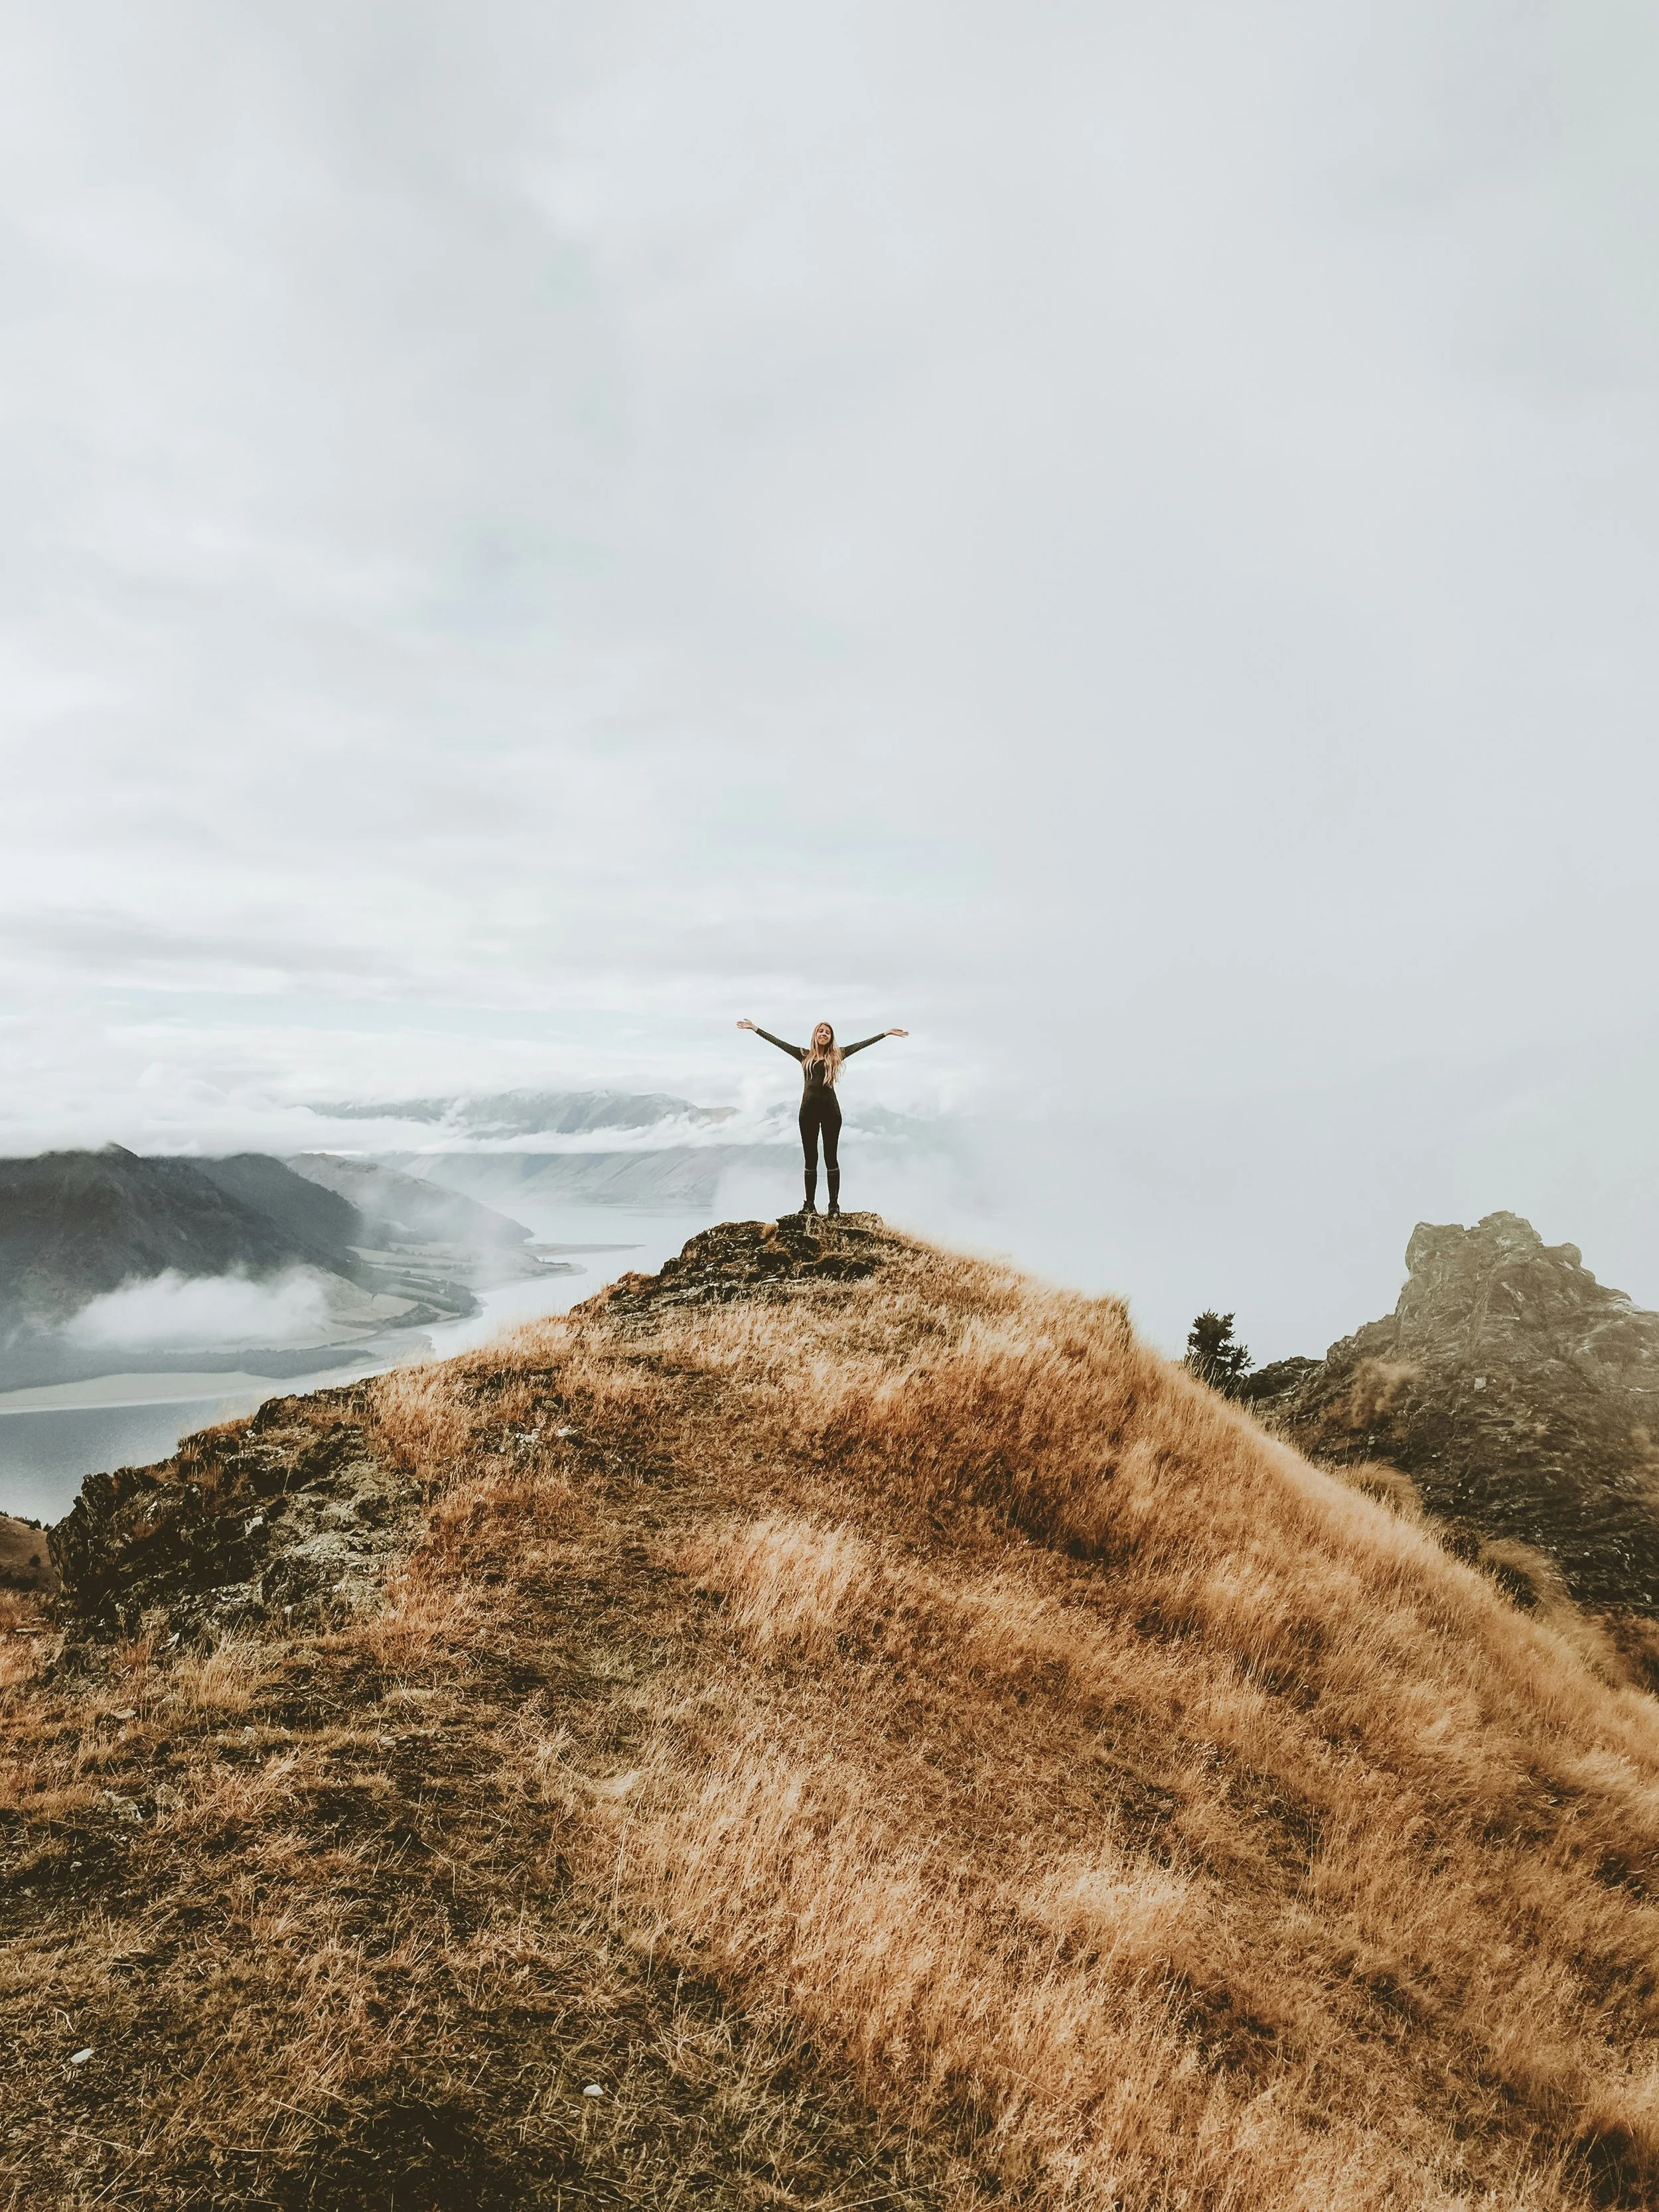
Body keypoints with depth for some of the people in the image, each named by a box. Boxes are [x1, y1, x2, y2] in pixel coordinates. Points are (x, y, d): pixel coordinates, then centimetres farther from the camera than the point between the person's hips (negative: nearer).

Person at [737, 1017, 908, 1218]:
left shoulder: (836, 1055, 7)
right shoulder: (804, 1055, 10)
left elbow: (862, 1044, 6)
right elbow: (778, 1042, 12)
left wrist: (887, 1033, 5)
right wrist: (755, 1029, 12)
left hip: (830, 1109, -1)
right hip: (808, 1110, 1)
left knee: (830, 1157, 1)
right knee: (810, 1158, 6)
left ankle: (834, 1205, 1)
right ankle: (809, 1205, 10)